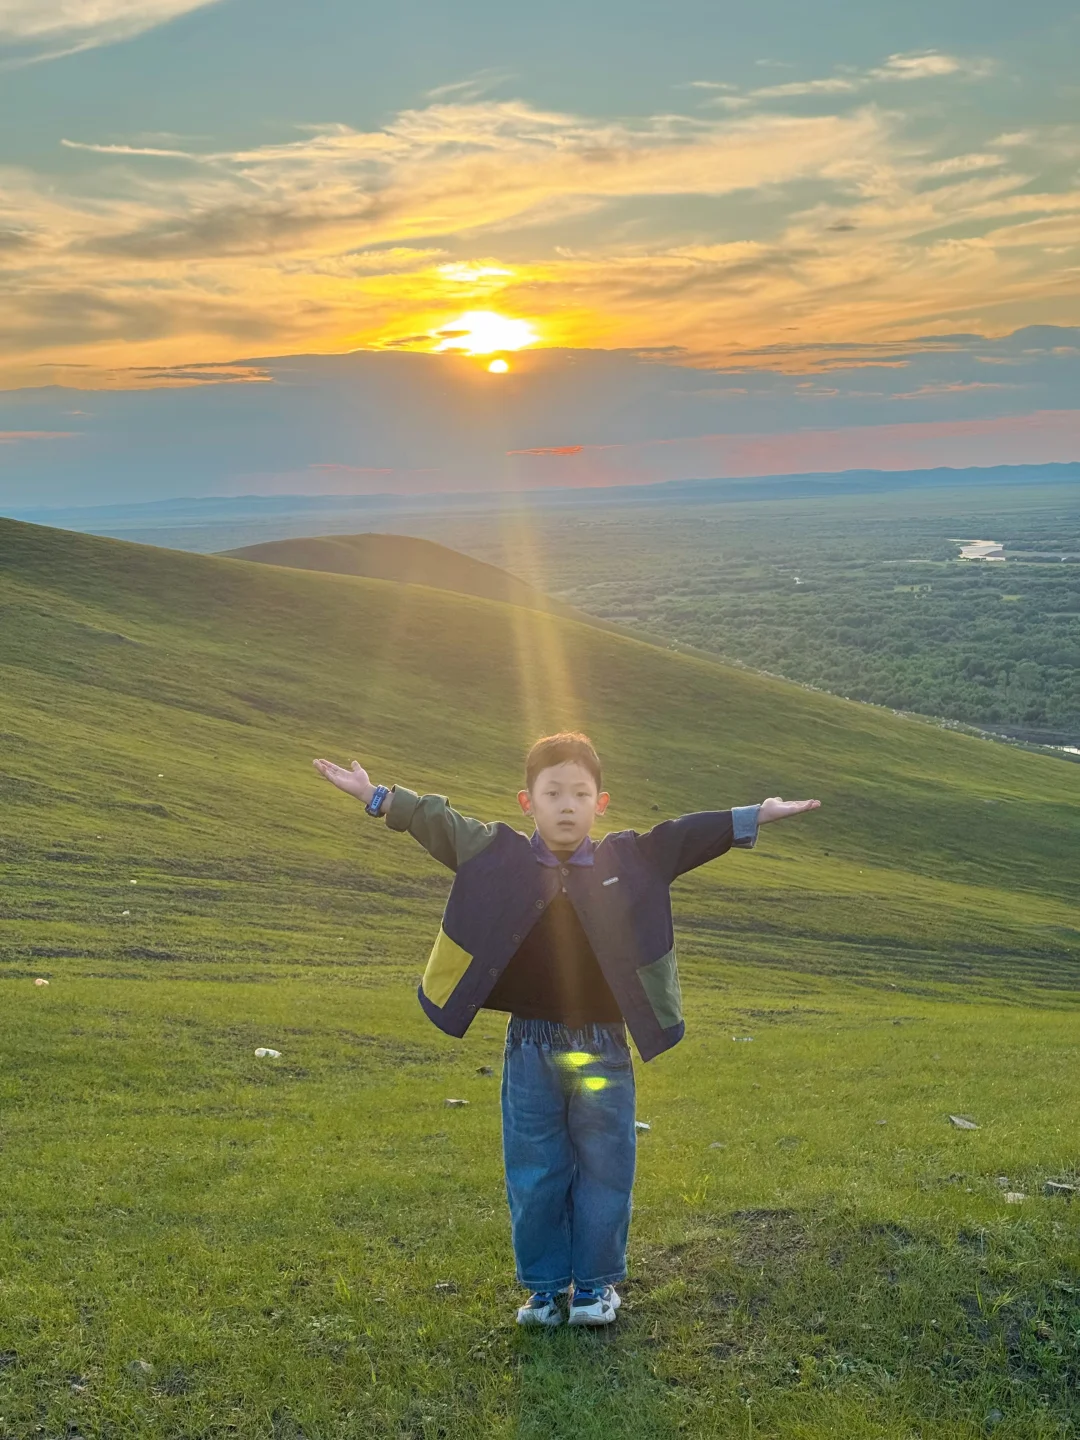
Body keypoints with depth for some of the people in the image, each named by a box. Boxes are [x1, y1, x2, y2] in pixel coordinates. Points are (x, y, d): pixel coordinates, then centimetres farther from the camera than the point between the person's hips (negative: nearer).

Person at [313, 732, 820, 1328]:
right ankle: (543, 1284, 27)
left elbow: (691, 833, 1)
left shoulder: (631, 861, -1)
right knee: (533, 1175, 9)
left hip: (604, 1048, 0)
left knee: (604, 1171, 8)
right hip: (530, 1046, 0)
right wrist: (374, 796, 6)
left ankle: (595, 1284, 27)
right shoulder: (497, 857, -1)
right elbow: (434, 820, 5)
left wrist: (756, 815, -4)